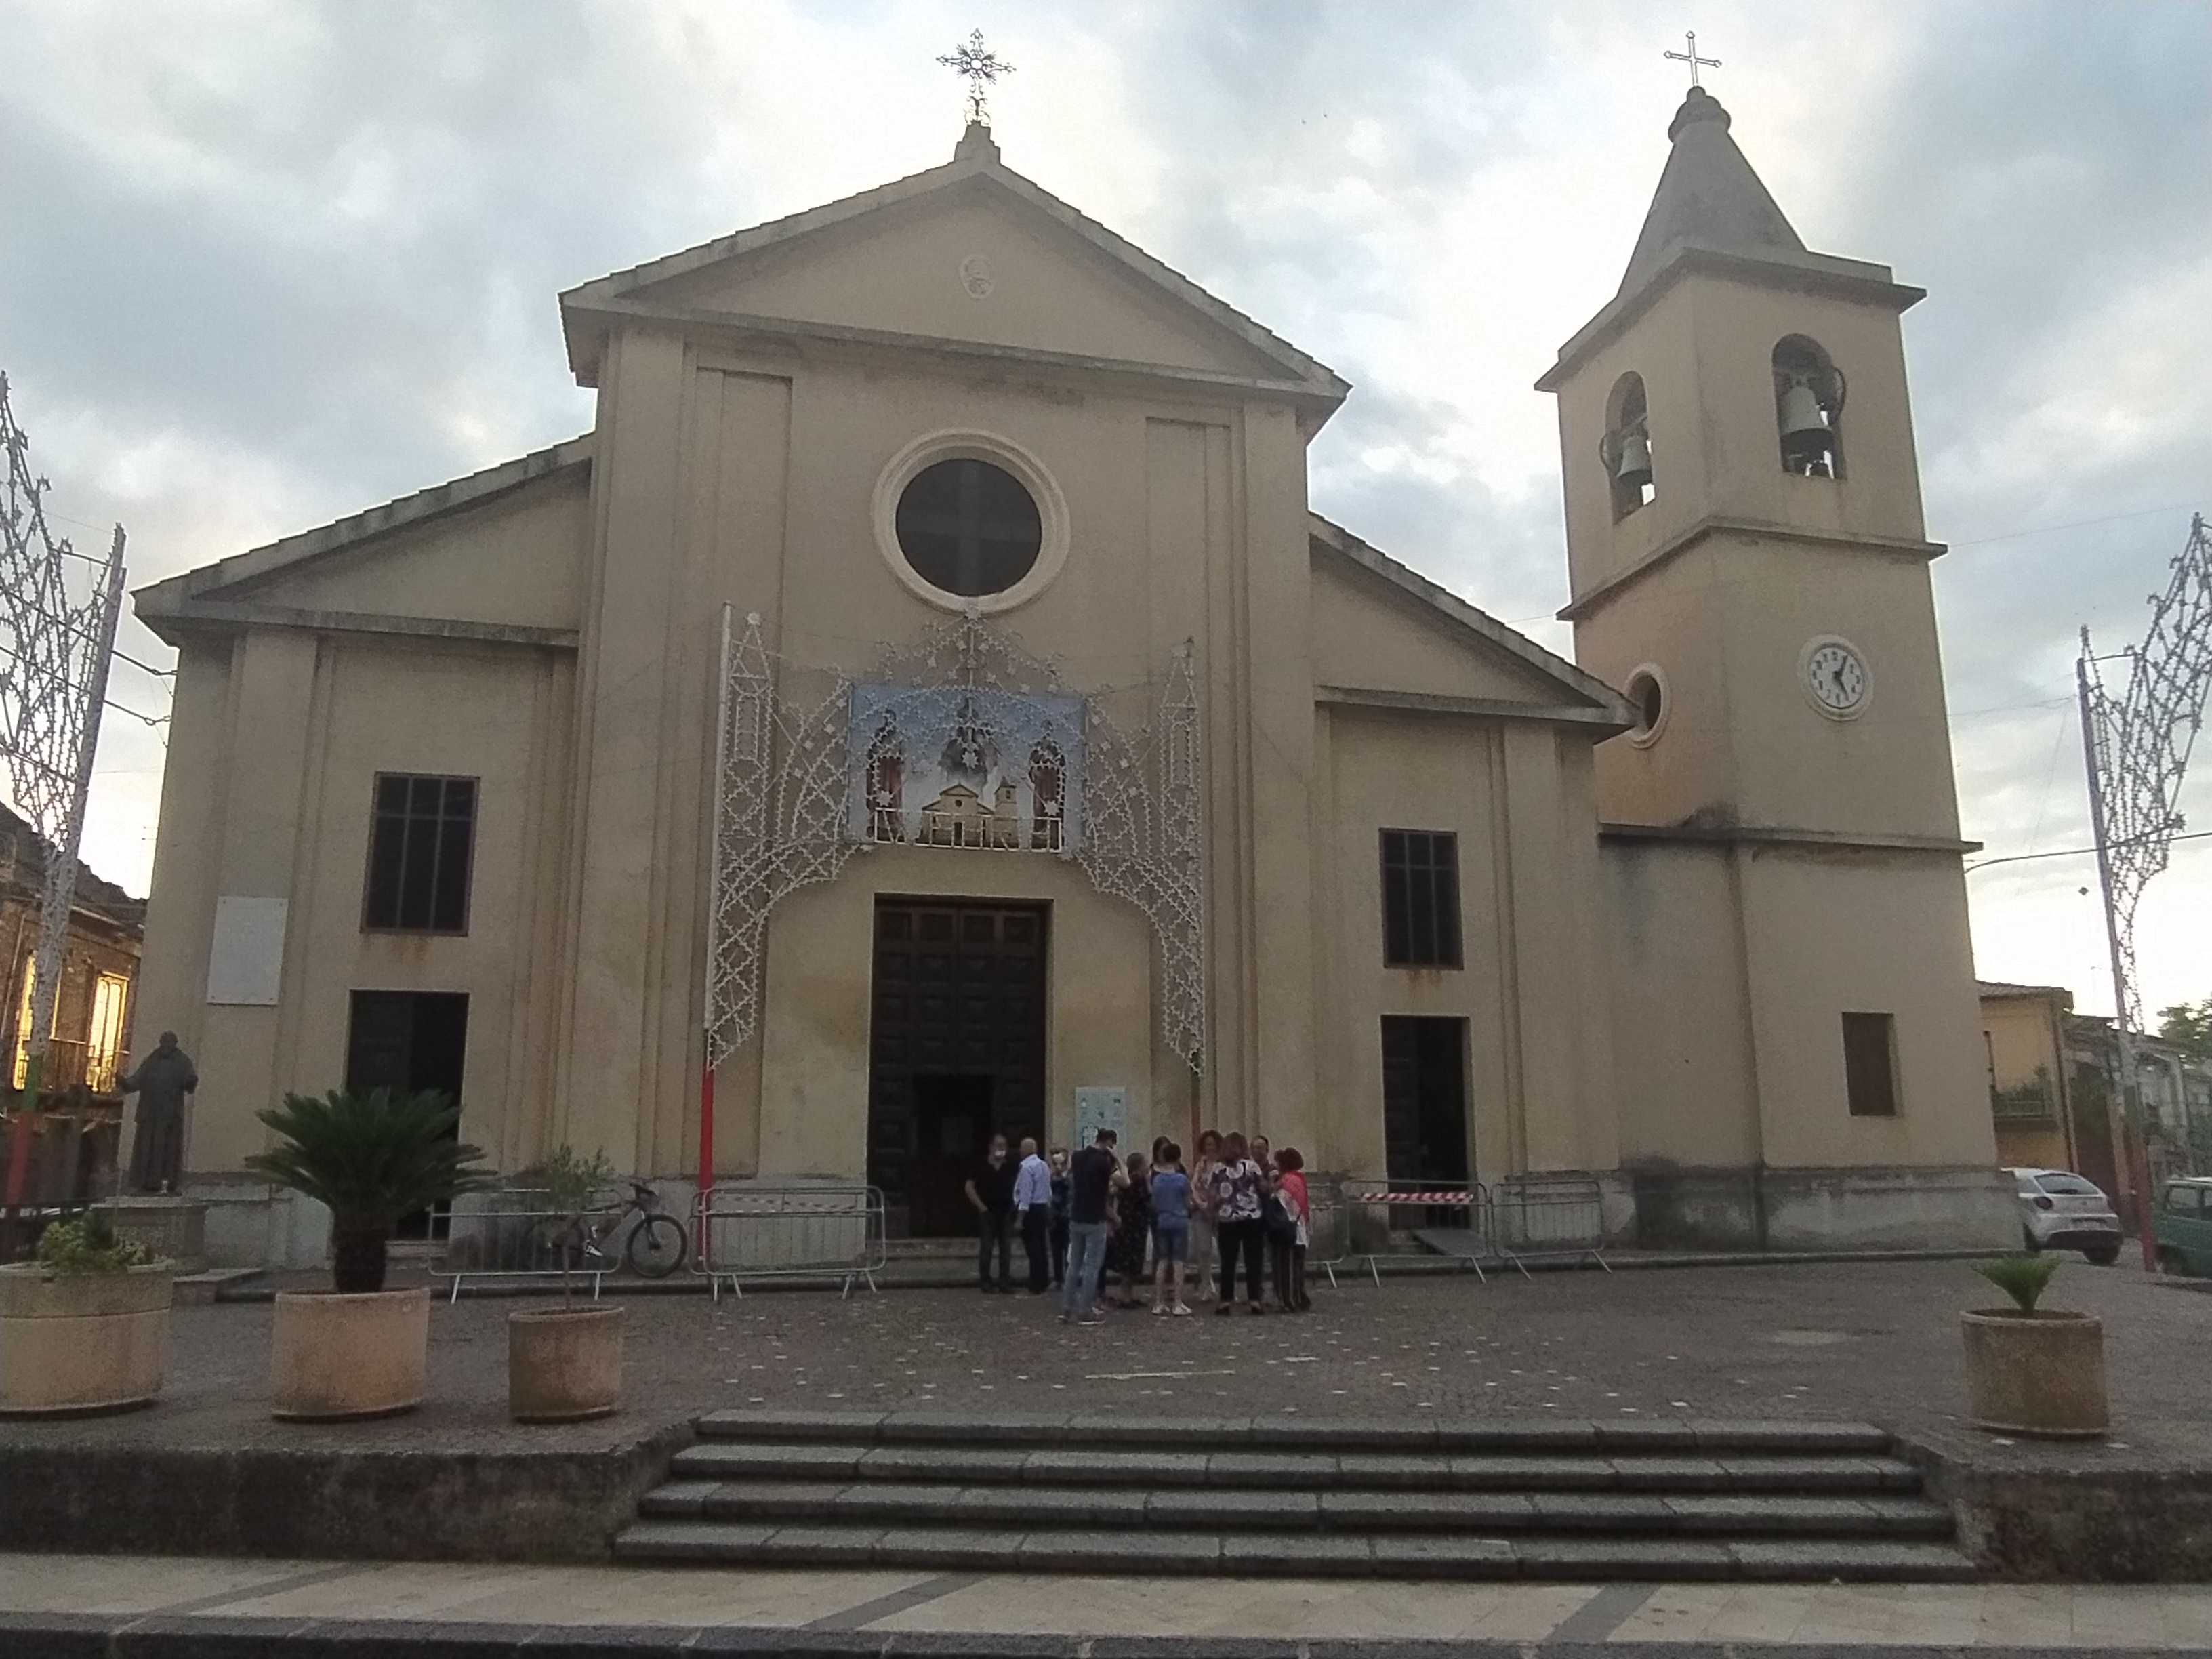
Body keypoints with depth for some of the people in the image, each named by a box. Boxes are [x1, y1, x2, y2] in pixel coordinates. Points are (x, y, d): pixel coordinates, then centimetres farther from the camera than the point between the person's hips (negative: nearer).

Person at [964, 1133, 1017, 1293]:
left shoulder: (1011, 1166, 5)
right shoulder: (982, 1166, -2)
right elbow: (969, 1187, -1)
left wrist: (1015, 1205, 0)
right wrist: (981, 1206, -6)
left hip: (1006, 1212, 2)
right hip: (988, 1212, -2)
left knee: (1006, 1248, 4)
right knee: (986, 1248, 0)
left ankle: (1005, 1281, 10)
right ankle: (986, 1281, 6)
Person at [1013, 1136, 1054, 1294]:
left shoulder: (1027, 1168, -17)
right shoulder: (1045, 1166, 10)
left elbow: (1025, 1195, -20)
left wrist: (1020, 1218, -17)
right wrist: (1048, 1209, 19)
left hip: (1031, 1210, -9)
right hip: (1044, 1208, 9)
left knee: (1033, 1249, -5)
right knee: (1042, 1248, 13)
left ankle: (1035, 1287, -3)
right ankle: (1043, 1283, 20)